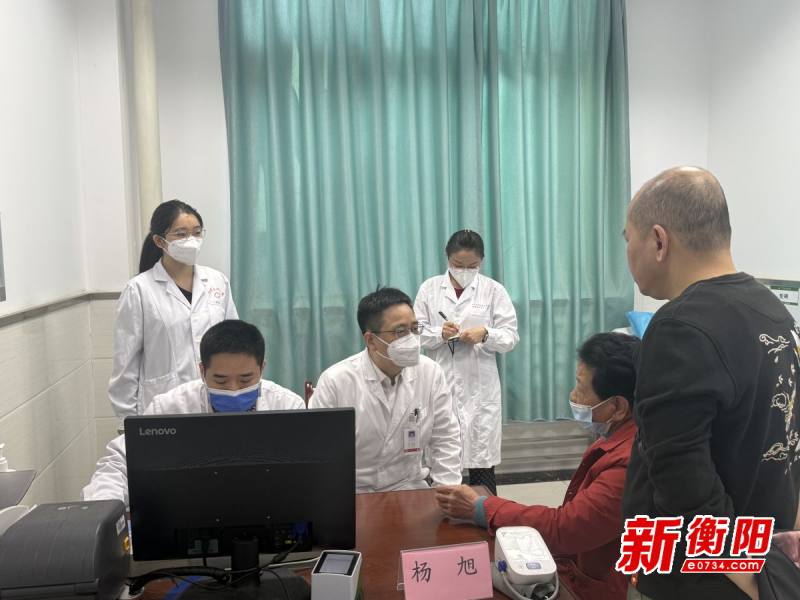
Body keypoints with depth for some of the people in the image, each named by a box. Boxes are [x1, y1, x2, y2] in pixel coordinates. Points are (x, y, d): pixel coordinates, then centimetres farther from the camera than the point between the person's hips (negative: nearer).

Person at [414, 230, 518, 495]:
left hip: (479, 387, -1)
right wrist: (439, 333, -16)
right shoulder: (429, 289, 5)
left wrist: (485, 334, -20)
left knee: (482, 460, 5)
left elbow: (510, 337, 0)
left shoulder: (493, 290, 2)